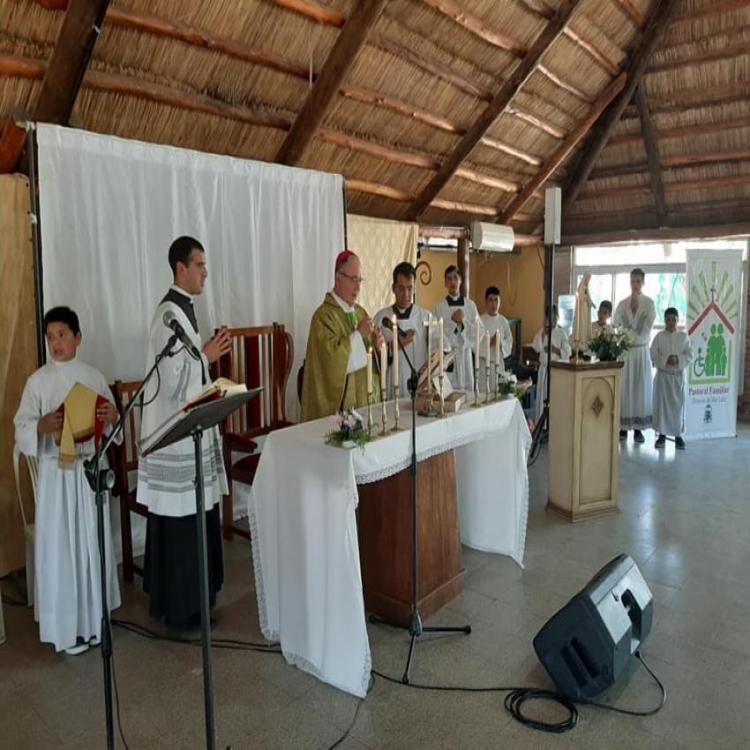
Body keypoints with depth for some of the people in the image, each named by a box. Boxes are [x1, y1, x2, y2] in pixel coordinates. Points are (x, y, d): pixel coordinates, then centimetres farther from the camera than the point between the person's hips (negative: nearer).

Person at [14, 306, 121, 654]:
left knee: (93, 542, 10)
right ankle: (67, 626, 15)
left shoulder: (95, 377, 3)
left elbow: (110, 424, 8)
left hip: (91, 467, 2)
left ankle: (94, 618, 27)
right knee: (59, 546, 2)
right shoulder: (37, 381, -3)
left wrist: (113, 417, -15)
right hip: (55, 472, -2)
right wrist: (42, 426, -24)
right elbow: (21, 428, -4)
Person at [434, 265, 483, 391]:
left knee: (468, 388, 3)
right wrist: (452, 320, -14)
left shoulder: (470, 304, 6)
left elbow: (480, 331, 4)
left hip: (465, 354, 3)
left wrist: (464, 321, -8)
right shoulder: (440, 306, -2)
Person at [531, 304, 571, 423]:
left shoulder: (561, 333, -3)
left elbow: (567, 353, -7)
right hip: (544, 369, 3)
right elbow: (537, 348, -7)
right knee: (543, 397, 4)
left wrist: (555, 350, -20)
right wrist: (543, 333, -9)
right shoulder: (541, 332, 8)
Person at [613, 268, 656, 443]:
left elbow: (645, 330, -9)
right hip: (624, 351, 1)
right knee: (623, 387, 0)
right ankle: (623, 427, 8)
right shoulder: (622, 304, 7)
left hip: (641, 351, -1)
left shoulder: (649, 303, 0)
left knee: (641, 387, 1)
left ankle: (638, 428, 7)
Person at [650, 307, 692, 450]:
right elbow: (653, 355, -5)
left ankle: (678, 435, 10)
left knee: (678, 404, 2)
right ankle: (662, 434, 10)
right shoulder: (659, 336, 0)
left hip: (678, 375, 1)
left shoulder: (684, 336, 3)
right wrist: (665, 359, -19)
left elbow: (689, 355, 0)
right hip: (662, 374, -1)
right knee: (661, 404, 1)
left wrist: (678, 359, -17)